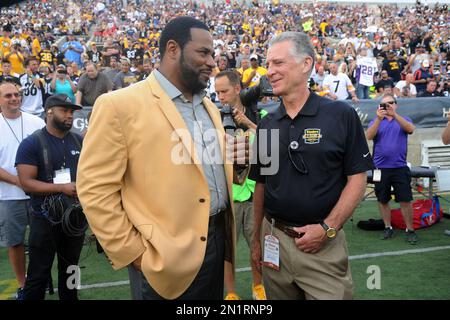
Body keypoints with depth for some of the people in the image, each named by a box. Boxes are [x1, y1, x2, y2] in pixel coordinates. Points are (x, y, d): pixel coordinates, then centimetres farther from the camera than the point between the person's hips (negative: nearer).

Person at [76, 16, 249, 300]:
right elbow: (95, 189, -13)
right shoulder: (119, 105, -12)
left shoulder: (209, 107, 12)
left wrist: (235, 162, -1)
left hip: (218, 240, 7)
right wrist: (133, 252, -12)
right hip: (165, 257, -7)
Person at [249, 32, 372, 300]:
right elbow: (261, 185, 11)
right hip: (274, 240, 4)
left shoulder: (341, 115, -7)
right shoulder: (266, 125, 6)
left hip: (324, 244, -4)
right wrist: (257, 240, 10)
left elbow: (357, 179, -7)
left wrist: (327, 228, -16)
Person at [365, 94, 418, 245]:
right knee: (382, 200, 8)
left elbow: (410, 129, -15)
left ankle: (410, 229, 7)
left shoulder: (403, 120, 8)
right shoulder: (376, 122, 9)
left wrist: (394, 114, -26)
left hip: (400, 167, -1)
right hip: (380, 168, 1)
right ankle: (388, 228, 22)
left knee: (405, 200, -3)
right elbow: (369, 136, -11)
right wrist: (379, 118, -23)